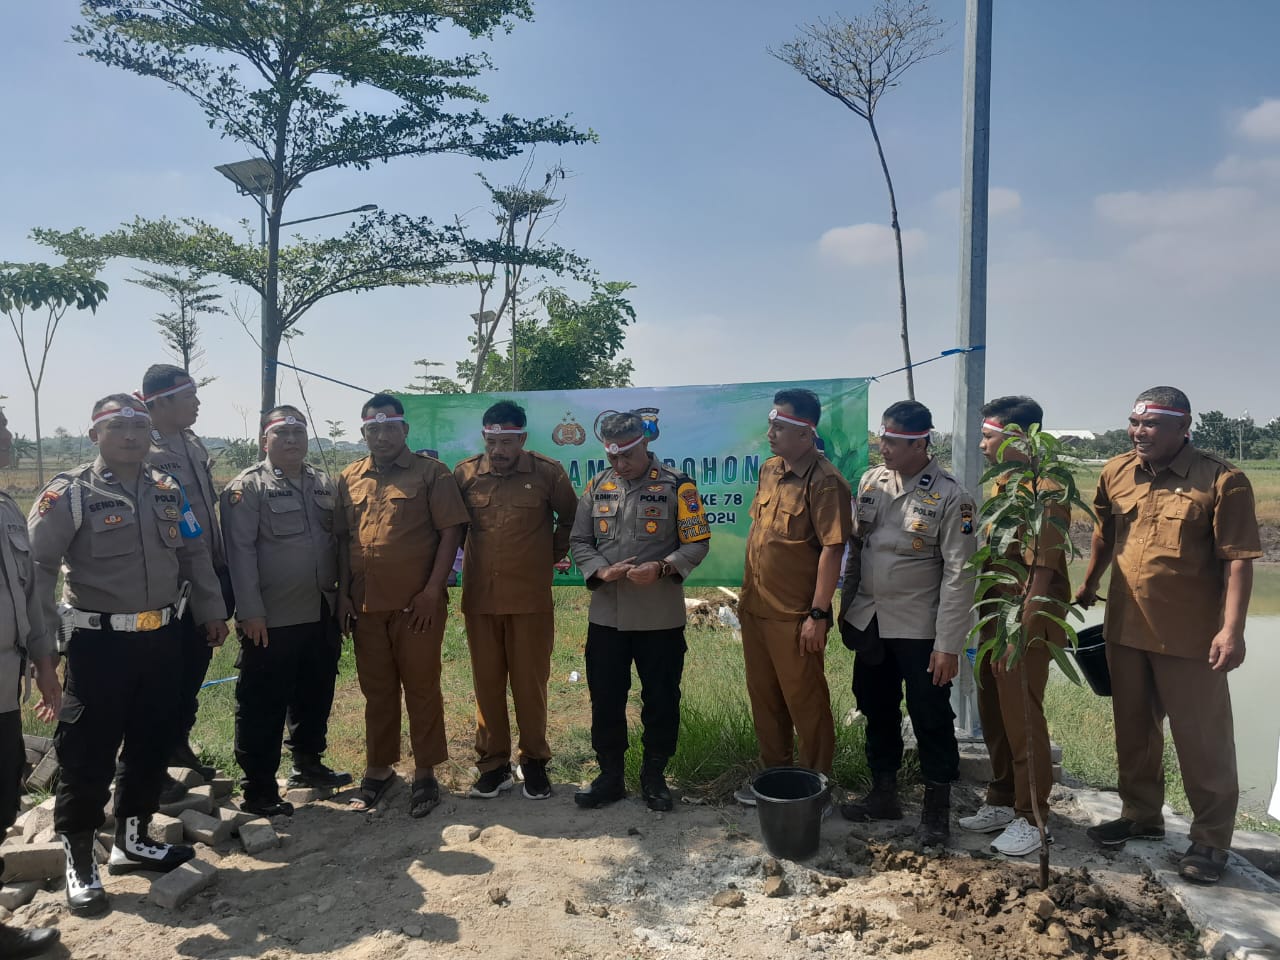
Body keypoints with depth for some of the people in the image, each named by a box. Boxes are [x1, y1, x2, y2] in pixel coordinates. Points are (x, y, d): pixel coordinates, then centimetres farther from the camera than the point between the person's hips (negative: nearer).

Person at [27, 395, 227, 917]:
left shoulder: (167, 491, 7)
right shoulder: (68, 493, -9)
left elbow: (194, 554, 15)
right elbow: (36, 566, -12)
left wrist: (212, 610, 14)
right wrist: (40, 642, -17)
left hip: (161, 638, 5)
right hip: (99, 643, -5)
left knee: (152, 743, 14)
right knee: (87, 754, 3)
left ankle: (132, 840, 32)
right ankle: (79, 860, 20)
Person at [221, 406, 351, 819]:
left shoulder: (323, 484, 12)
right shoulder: (248, 487, -7)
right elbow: (240, 551, -13)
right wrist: (250, 612, -17)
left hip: (322, 615, 6)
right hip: (271, 620, -6)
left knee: (315, 696, 18)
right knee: (263, 707, 3)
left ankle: (307, 764, 36)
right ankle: (257, 790, 14)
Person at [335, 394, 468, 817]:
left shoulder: (430, 472, -2)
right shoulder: (350, 479, 11)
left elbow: (450, 530, -7)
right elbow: (342, 538, 14)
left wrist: (433, 590, -12)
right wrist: (343, 592, 7)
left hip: (417, 603, -4)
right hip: (366, 604, 4)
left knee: (422, 688, 5)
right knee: (376, 690, 14)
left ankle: (425, 773, 18)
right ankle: (379, 768, 29)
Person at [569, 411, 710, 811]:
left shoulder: (676, 485, -5)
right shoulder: (597, 486, 6)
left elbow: (697, 543, -5)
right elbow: (579, 541, 9)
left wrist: (661, 568, -21)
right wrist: (601, 571, -10)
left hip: (660, 617, -3)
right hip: (606, 615, 3)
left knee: (661, 700, 8)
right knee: (605, 699, 11)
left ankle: (654, 776, 27)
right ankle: (610, 776, 28)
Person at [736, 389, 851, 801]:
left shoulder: (825, 482, -16)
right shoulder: (770, 470, 8)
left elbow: (832, 550, -18)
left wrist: (818, 615, -20)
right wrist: (747, 595, 16)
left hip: (795, 616, -8)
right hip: (756, 608, 8)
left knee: (804, 702, 7)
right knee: (764, 697, 18)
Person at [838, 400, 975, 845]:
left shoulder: (950, 497, -14)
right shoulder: (871, 481, 2)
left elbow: (958, 574, -14)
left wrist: (948, 644, -16)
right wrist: (846, 607, 11)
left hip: (919, 629, -5)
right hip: (868, 622, 5)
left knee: (930, 719, 7)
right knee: (877, 710, 17)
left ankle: (937, 808, 26)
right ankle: (883, 793, 35)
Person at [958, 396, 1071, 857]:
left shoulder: (1046, 485, -16)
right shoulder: (1000, 482, 12)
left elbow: (1043, 568, -21)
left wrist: (1020, 634, -22)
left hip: (1024, 624, -9)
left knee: (1023, 720, 2)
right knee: (993, 715, 16)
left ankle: (1032, 817, 18)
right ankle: (1002, 801, 31)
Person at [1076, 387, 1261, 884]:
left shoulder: (1222, 481, -12)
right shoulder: (1116, 472, 4)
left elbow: (1238, 560, -14)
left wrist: (1232, 630, -19)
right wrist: (1089, 584, 23)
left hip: (1191, 637, -5)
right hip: (1125, 628, 6)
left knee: (1202, 741, 6)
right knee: (1134, 731, 19)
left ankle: (1210, 839, 22)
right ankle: (1141, 815, 36)